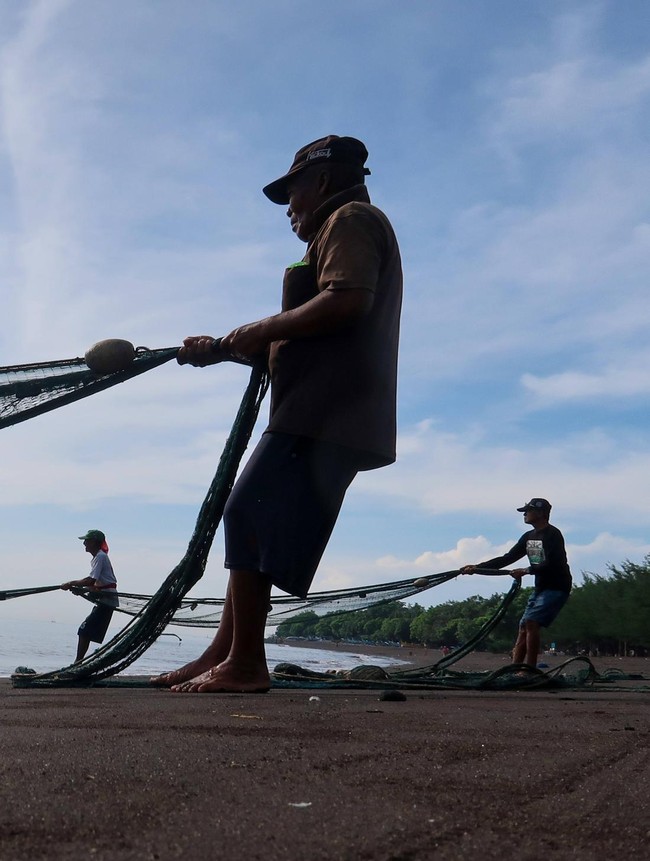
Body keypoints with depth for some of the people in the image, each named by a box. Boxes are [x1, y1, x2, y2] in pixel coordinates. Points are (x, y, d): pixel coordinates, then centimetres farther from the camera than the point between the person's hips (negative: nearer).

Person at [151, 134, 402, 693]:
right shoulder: (343, 229, 32)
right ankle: (225, 652, 10)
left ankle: (244, 663, -12)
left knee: (249, 520, -14)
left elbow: (347, 300, -19)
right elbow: (298, 346, 28)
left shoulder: (351, 218, 2)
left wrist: (264, 328, -10)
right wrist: (223, 350, 22)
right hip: (322, 415, 10)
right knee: (250, 522, 8)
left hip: (324, 416, -10)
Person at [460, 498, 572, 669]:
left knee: (531, 622, -20)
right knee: (523, 626, 1)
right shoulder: (529, 537, 12)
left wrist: (526, 570, -27)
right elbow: (507, 559, 11)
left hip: (556, 588, -8)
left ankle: (530, 670, -18)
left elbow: (552, 564, -23)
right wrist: (477, 567, 5)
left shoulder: (552, 535, -13)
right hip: (540, 588, 8)